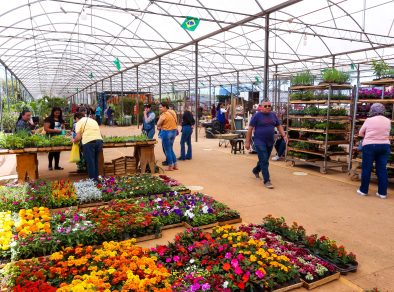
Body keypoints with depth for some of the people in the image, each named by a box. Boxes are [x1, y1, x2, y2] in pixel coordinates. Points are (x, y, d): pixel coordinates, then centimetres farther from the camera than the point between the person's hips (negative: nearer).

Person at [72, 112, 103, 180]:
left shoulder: (79, 122, 8)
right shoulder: (93, 120, 27)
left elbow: (78, 137, 0)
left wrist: (74, 140, 19)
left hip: (89, 142, -6)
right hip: (99, 140, 6)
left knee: (90, 162, 2)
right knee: (95, 161, 18)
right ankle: (96, 179, 23)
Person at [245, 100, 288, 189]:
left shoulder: (273, 115, 9)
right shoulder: (257, 115, -6)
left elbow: (279, 126, 15)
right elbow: (250, 129, -7)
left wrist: (284, 136, 0)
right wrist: (247, 142, -9)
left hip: (270, 142, 6)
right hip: (260, 142, -6)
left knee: (264, 160, 19)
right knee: (264, 161, -8)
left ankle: (256, 170, 46)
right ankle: (267, 181, -2)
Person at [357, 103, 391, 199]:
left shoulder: (369, 120, -5)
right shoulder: (388, 121, 5)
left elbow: (360, 133, 3)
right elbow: (387, 134, 11)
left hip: (370, 146, -3)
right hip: (385, 146, 3)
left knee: (366, 168, 5)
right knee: (382, 169, 7)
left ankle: (363, 190, 12)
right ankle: (382, 192, 11)